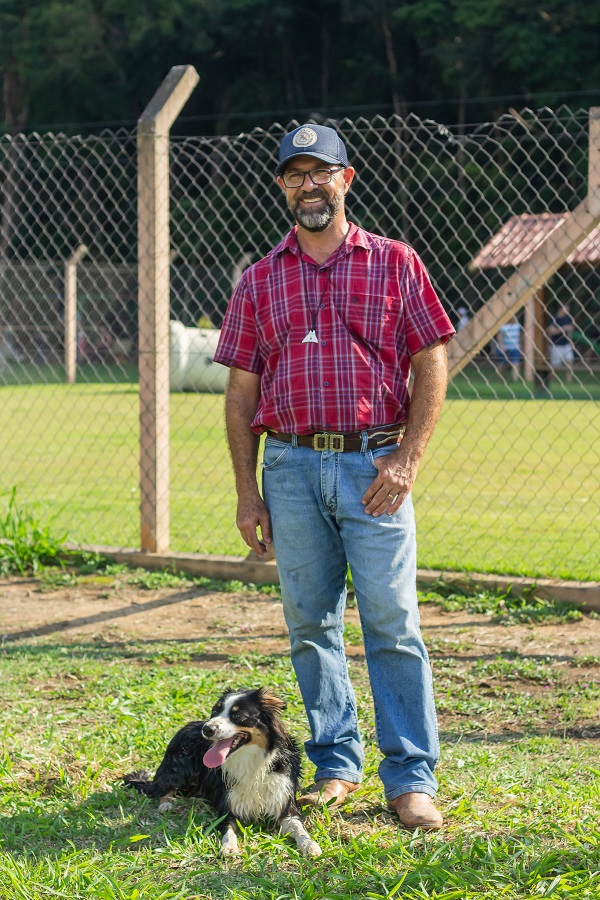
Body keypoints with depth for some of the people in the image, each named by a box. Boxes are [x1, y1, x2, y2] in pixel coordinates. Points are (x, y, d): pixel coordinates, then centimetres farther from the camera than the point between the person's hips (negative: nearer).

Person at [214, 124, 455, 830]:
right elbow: (241, 392, 11)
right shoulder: (260, 281, 11)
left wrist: (406, 458, -8)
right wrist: (247, 492, 5)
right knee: (310, 624, 6)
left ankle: (411, 778, -4)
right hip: (292, 467, 3)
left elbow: (431, 364, 3)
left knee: (392, 624, -7)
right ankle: (335, 764, 18)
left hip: (373, 466, -3)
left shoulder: (394, 263, 5)